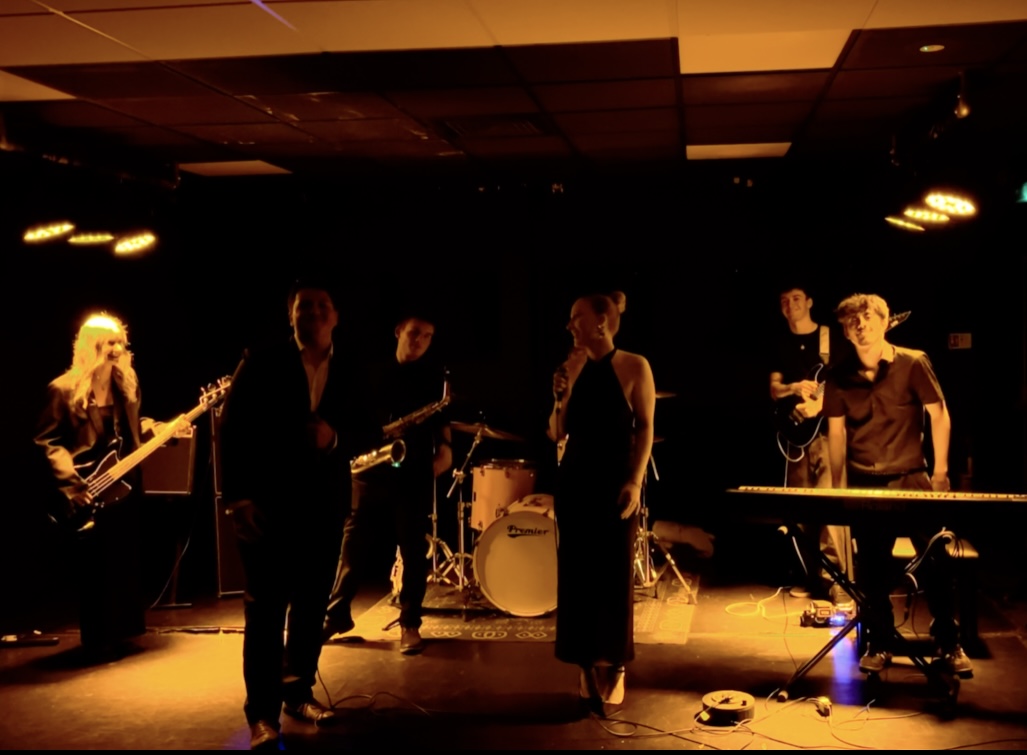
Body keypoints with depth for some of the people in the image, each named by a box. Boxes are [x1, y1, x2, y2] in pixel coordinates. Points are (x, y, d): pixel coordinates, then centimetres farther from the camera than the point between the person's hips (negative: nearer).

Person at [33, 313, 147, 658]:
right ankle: (97, 640, 12)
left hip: (122, 486, 6)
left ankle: (118, 632, 24)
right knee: (94, 568, 0)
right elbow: (47, 441, -10)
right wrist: (70, 482, -19)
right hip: (87, 495, -6)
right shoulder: (64, 390, -10)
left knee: (125, 563, 11)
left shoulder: (126, 383, 8)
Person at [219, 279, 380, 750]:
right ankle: (262, 712, 2)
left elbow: (370, 433, 6)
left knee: (312, 603, 11)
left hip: (324, 504, 4)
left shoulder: (350, 374, 8)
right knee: (266, 607, -2)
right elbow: (232, 427, -7)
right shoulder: (262, 362, -2)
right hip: (267, 502, -4)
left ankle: (298, 691, 26)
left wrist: (335, 438, -16)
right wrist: (238, 496, -15)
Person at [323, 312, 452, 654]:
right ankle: (336, 614, 16)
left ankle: (409, 624, 8)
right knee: (353, 543, 5)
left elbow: (441, 416, 1)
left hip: (414, 473, -2)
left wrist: (444, 448, -17)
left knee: (413, 551, 0)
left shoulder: (433, 376, 7)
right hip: (371, 469, 2)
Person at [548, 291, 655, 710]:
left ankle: (614, 667, 17)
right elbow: (558, 434, 8)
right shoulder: (572, 368, 6)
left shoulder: (634, 367, -5)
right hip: (574, 480, 4)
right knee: (576, 572, 7)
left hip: (615, 483, -4)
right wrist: (562, 394, -8)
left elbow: (645, 429, -6)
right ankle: (587, 664, 19)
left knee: (614, 574, 3)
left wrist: (635, 481, -15)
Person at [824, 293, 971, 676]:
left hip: (911, 478, -2)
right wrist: (836, 486, 9)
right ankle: (879, 645, 18)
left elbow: (939, 415, 0)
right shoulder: (840, 377, 4)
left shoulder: (913, 363, -4)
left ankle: (949, 643, 10)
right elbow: (836, 431, 10)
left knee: (936, 561, -6)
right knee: (871, 568, 4)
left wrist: (940, 471, -4)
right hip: (864, 483, 2)